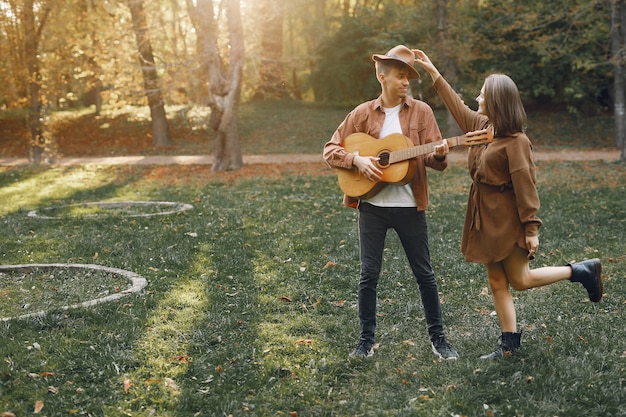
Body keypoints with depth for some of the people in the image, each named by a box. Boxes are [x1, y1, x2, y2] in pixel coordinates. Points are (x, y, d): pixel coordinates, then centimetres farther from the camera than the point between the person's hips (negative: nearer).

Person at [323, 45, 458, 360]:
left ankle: (437, 337, 19)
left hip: (410, 206, 0)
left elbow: (436, 161, -2)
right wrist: (357, 160, -13)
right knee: (368, 274, 4)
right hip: (372, 206, 0)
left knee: (424, 274, 6)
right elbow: (330, 150, 4)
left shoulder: (421, 111, 2)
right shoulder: (363, 113, 2)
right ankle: (366, 340, 17)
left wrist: (439, 155, -25)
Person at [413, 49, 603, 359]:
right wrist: (432, 72, 22)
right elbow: (457, 106, 20)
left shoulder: (515, 141, -17)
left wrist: (531, 229, -20)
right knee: (497, 284, 9)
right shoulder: (482, 126, 6)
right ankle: (510, 344, 15)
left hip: (507, 218, -8)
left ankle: (582, 271, 14)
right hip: (485, 217, 8)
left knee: (520, 279, -1)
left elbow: (526, 186, -19)